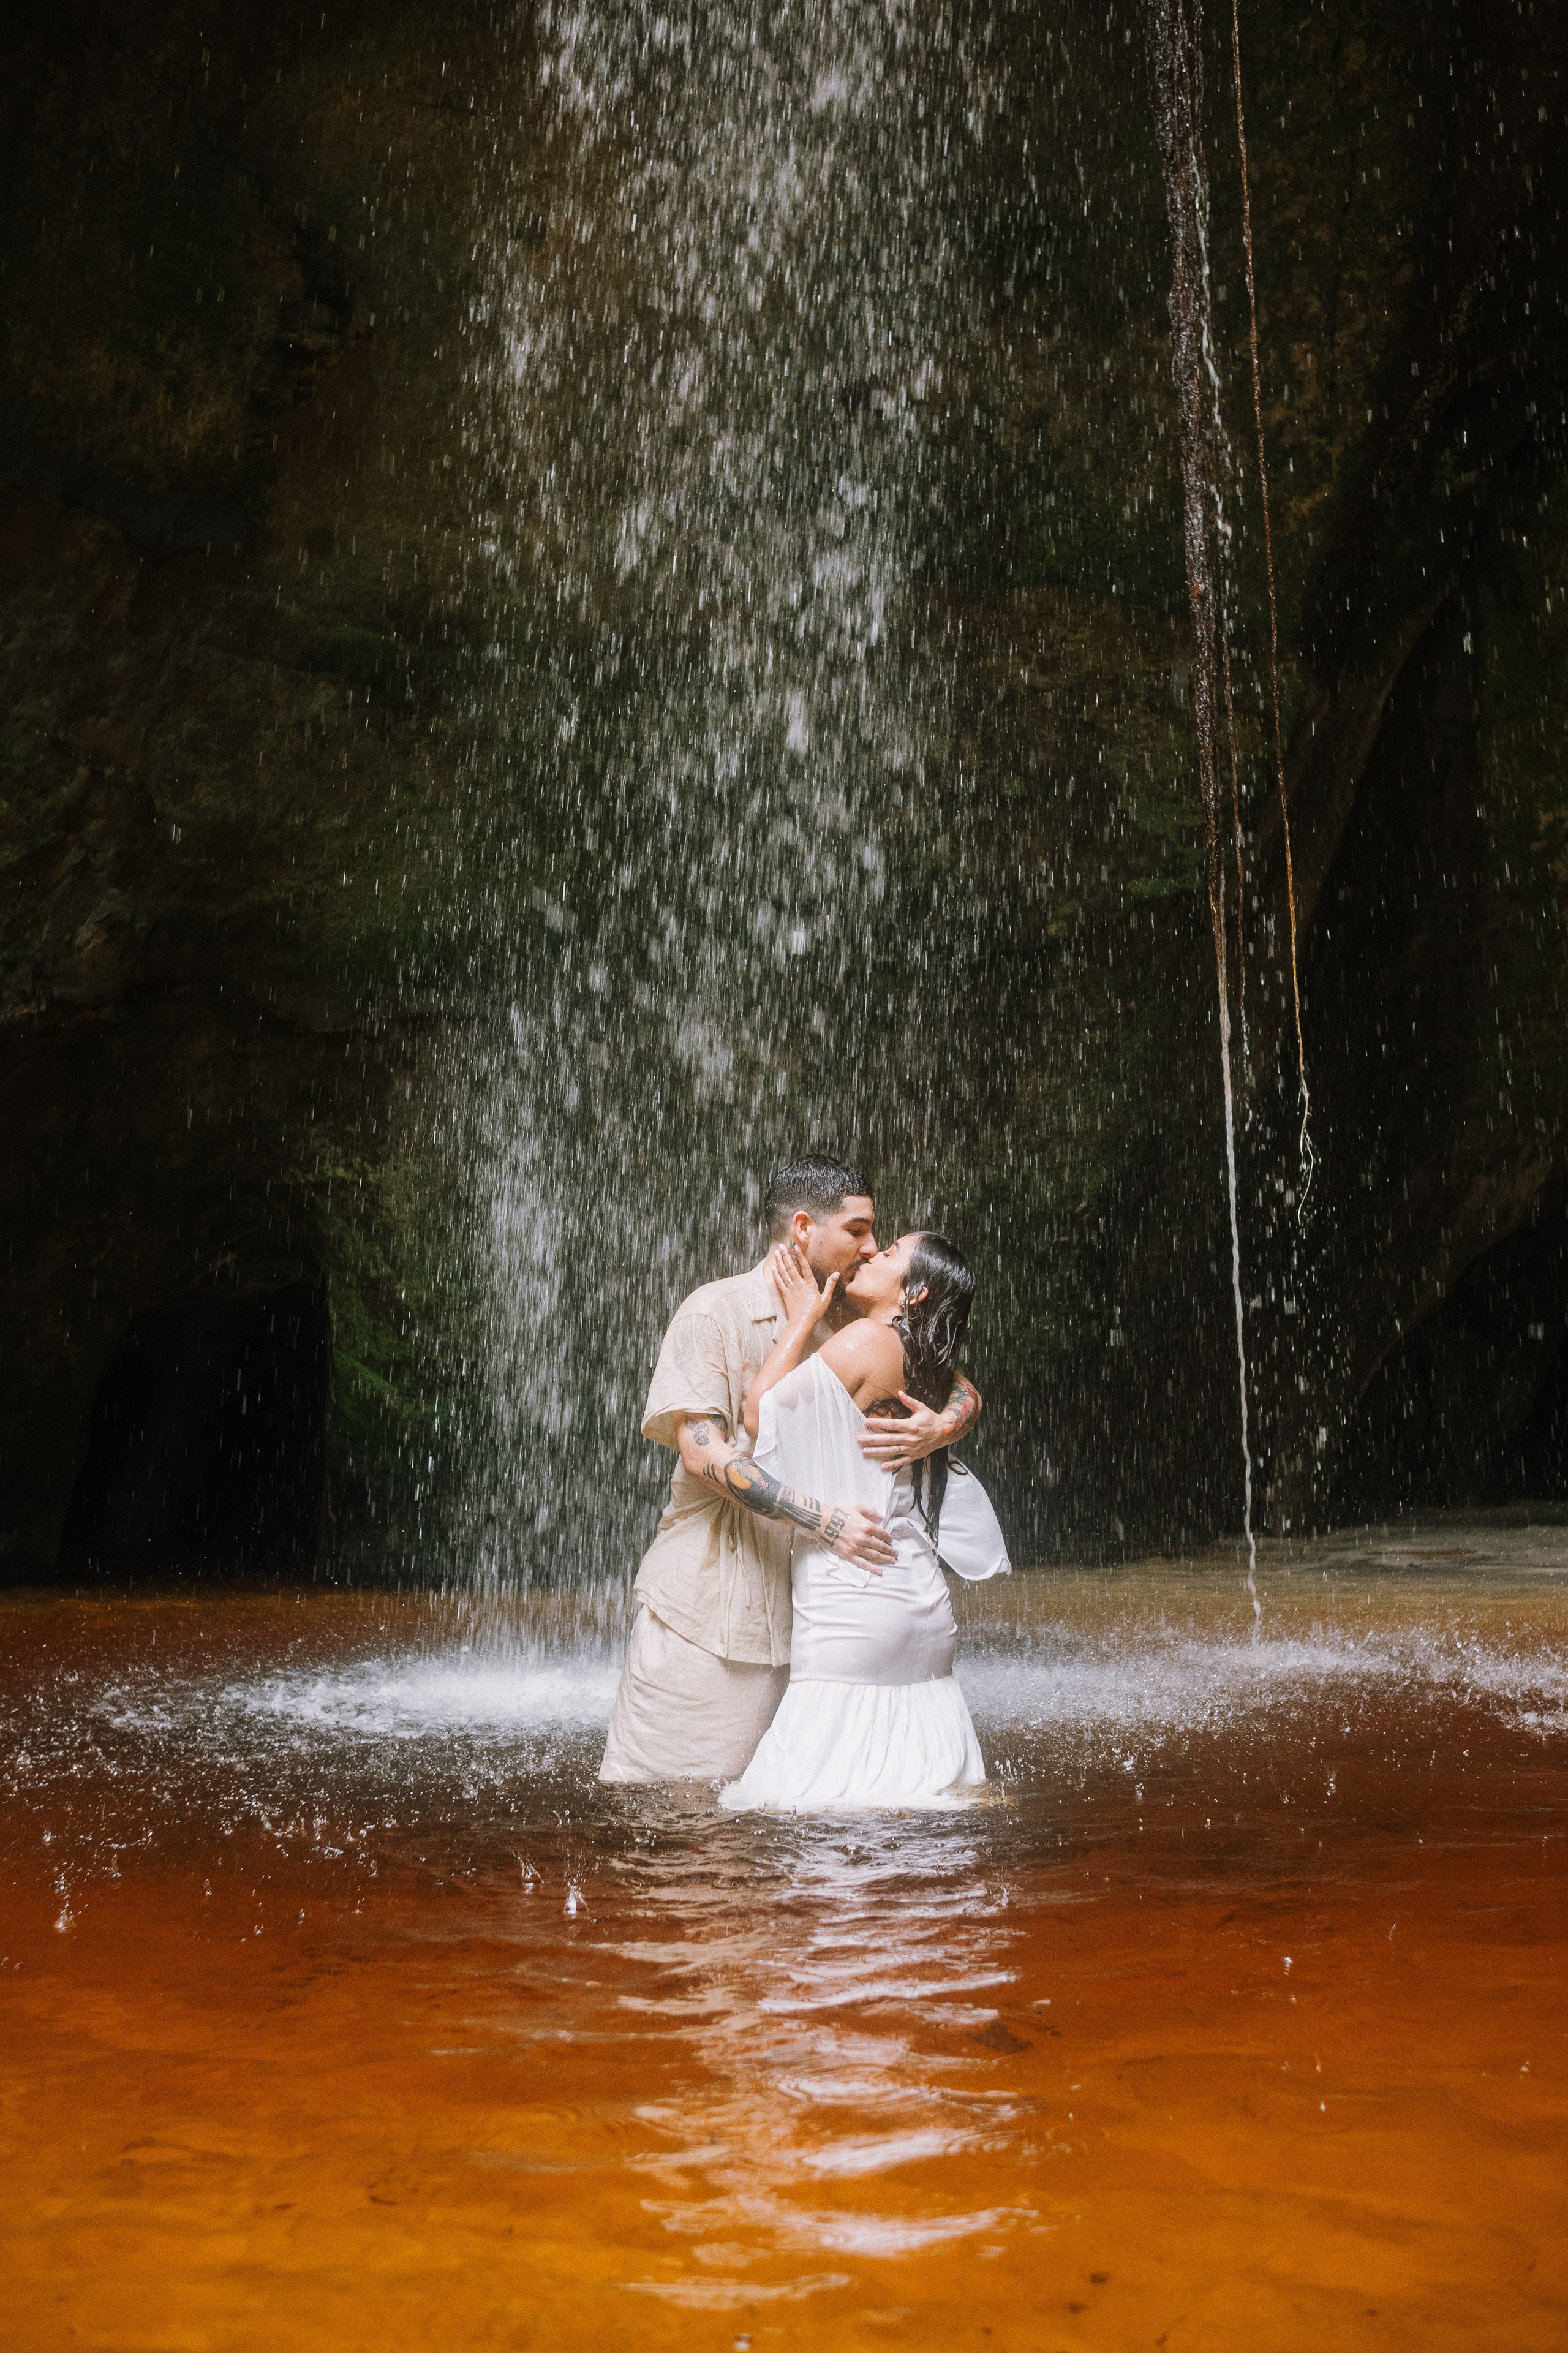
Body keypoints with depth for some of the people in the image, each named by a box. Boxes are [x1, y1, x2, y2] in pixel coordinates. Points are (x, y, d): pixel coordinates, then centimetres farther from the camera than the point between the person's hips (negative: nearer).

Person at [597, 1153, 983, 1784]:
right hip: (705, 1606, -4)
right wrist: (820, 1515, -23)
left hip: (805, 1609, 4)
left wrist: (943, 1427, -12)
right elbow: (703, 1452, -14)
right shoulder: (716, 1312, -4)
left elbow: (962, 1389, 14)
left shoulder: (852, 1326, 12)